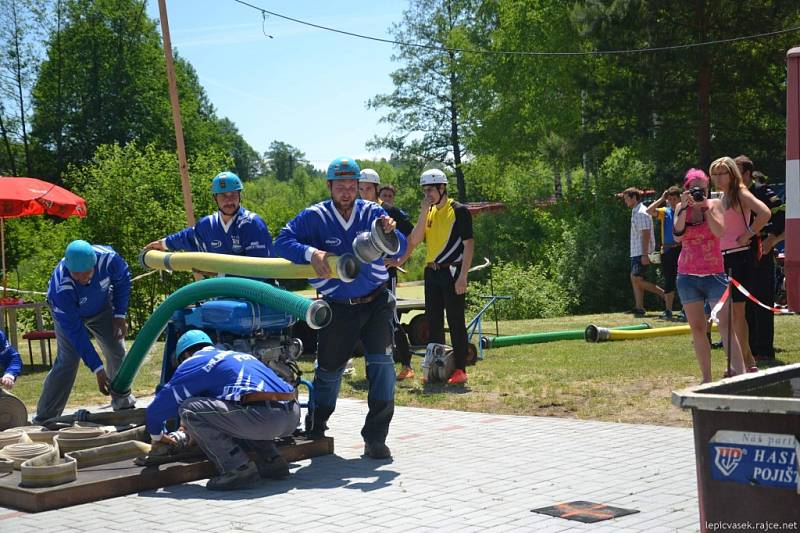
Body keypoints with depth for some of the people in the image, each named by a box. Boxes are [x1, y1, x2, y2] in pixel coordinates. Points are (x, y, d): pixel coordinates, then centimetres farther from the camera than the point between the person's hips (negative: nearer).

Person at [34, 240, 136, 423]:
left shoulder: (108, 258, -36)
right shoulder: (61, 289, -42)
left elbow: (123, 279, -10)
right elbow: (75, 332, -35)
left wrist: (120, 315, -13)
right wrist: (97, 368, -35)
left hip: (101, 307, 3)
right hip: (70, 314, -3)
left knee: (118, 352, -1)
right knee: (67, 361, -15)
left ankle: (124, 403, 20)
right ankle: (44, 418, -7)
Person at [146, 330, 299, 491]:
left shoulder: (193, 362, 12)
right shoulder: (239, 355, 33)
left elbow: (157, 407, 15)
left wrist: (158, 437, 34)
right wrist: (198, 430, 57)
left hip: (265, 417, -8)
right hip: (293, 417, 8)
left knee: (188, 410, 1)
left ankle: (238, 468, -4)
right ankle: (271, 461, 19)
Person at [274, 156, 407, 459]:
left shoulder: (372, 213, -4)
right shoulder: (314, 217, -8)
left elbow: (400, 250, -11)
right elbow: (282, 241, -14)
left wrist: (390, 234, -34)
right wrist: (311, 253, -31)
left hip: (376, 302, 1)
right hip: (338, 309, 0)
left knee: (382, 364, -14)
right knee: (329, 368, 11)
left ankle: (375, 437, -5)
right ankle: (314, 431, 33)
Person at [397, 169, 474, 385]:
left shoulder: (459, 211, -6)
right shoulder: (429, 212, 14)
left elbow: (469, 244, -11)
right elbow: (414, 240, 4)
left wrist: (462, 277, -17)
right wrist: (424, 212, -4)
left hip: (452, 272, -7)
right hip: (432, 273, 7)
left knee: (456, 322, -4)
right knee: (433, 322, 10)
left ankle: (460, 370, 0)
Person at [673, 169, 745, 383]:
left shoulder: (715, 204, 2)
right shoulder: (681, 208, 8)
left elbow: (720, 232, -14)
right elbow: (678, 236, -7)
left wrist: (705, 206, -15)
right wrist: (685, 207, -12)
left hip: (714, 274, -3)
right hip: (687, 276, 3)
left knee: (725, 325, -14)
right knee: (697, 328, 5)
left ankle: (740, 373, -21)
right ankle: (706, 378, 12)